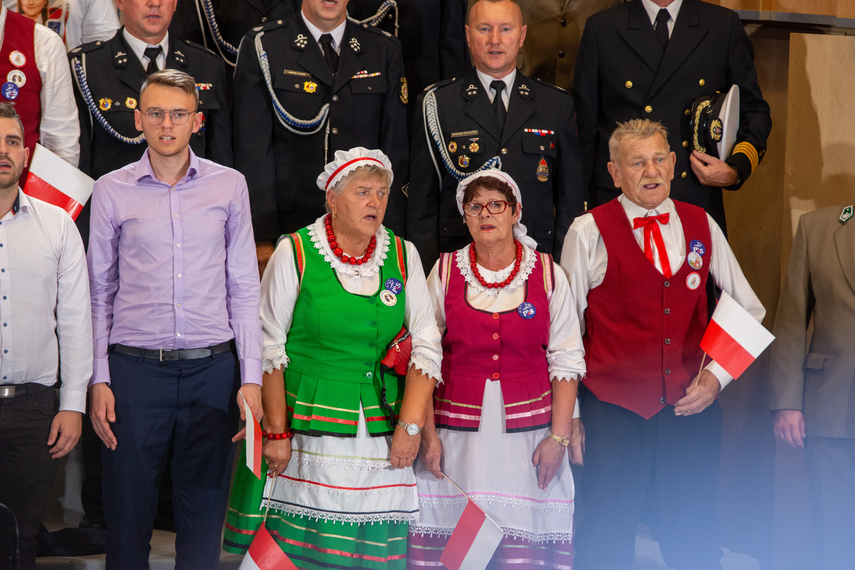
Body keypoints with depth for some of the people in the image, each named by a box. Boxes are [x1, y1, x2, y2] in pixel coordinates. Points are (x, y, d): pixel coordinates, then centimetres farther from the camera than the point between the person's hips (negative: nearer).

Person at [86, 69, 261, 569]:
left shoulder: (230, 185, 7)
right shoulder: (111, 191, 6)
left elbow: (243, 287, 7)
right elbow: (98, 292, 7)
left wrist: (252, 377, 1)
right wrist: (99, 380, -1)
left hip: (213, 367, 1)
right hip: (135, 368, 0)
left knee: (204, 513, 6)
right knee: (129, 511, 4)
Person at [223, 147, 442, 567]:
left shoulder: (403, 256, 6)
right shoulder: (295, 253, -3)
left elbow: (426, 344, 5)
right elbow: (269, 347, -3)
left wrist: (410, 424, -5)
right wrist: (277, 432, -7)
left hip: (381, 435, 3)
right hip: (307, 430, -3)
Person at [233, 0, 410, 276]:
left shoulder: (385, 51, 11)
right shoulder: (262, 46, 3)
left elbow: (395, 148, 8)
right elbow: (252, 147, -1)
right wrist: (262, 238, -8)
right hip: (289, 229, -2)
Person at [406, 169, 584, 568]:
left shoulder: (548, 274, 4)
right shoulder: (445, 272, 4)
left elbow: (567, 359, 4)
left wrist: (559, 436, -3)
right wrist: (427, 432, -3)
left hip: (528, 430, 0)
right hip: (457, 432, 0)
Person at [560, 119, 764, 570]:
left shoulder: (701, 226, 8)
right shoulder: (589, 232, -2)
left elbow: (749, 312, 14)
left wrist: (716, 374, 1)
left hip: (693, 409, 3)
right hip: (614, 410, -3)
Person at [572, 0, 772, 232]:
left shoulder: (725, 26, 7)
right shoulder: (601, 28, 5)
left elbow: (754, 111, 13)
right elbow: (584, 123, 8)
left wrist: (737, 170, -6)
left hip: (698, 203, 1)